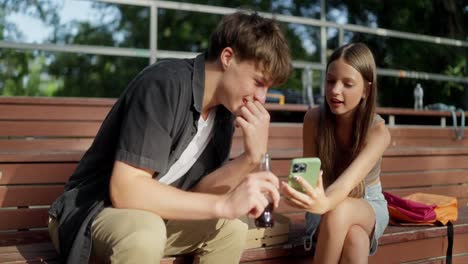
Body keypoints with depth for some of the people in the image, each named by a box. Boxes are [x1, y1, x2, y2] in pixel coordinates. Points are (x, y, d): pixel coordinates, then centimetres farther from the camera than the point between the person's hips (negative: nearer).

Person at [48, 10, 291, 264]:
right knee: (145, 233, -35)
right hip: (91, 213, -7)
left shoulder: (224, 110, -1)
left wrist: (252, 156, -19)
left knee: (232, 228, -6)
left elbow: (197, 193, -4)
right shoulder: (165, 84, -25)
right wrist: (225, 204, -34)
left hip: (153, 215, 7)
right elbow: (125, 190, -32)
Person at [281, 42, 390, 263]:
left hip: (368, 205, -1)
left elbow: (348, 181, -41)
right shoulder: (314, 119, -18)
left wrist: (324, 202, -64)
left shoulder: (378, 131, -24)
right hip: (331, 205, 1)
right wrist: (316, 200, -34)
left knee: (339, 211, -38)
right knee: (355, 241, -35)